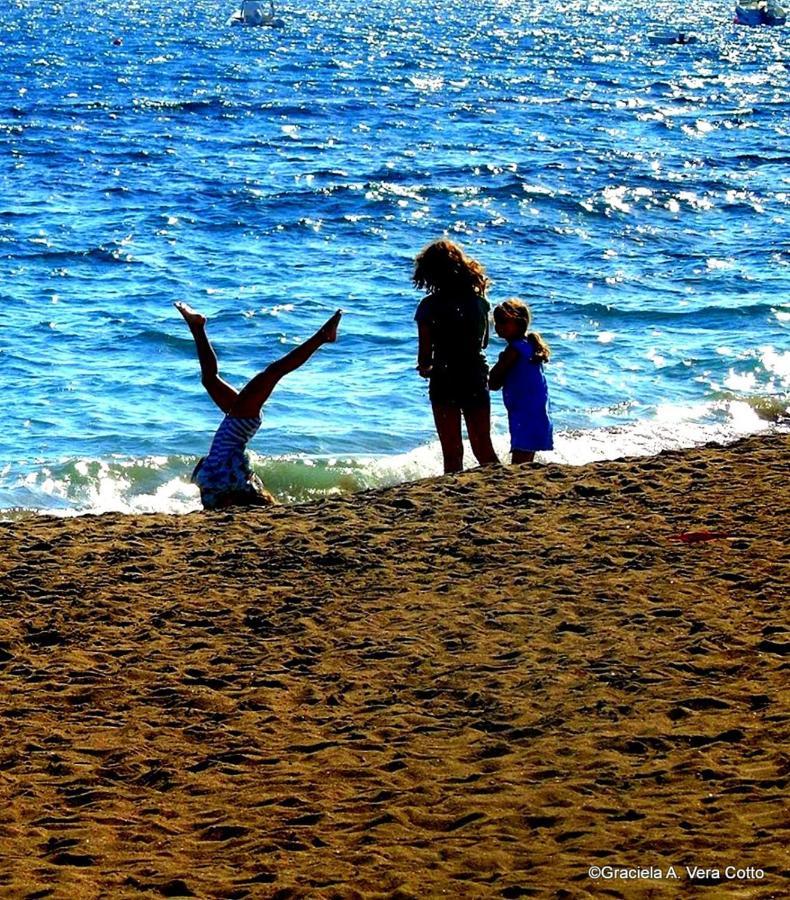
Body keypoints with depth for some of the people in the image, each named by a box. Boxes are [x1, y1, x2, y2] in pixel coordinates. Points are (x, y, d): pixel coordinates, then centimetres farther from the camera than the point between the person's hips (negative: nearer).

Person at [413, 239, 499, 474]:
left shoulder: (430, 305, -10)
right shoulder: (479, 301, 1)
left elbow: (425, 353, -9)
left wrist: (425, 367, 11)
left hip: (445, 382, -3)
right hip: (477, 379, 3)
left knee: (452, 454, 5)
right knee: (484, 450, 12)